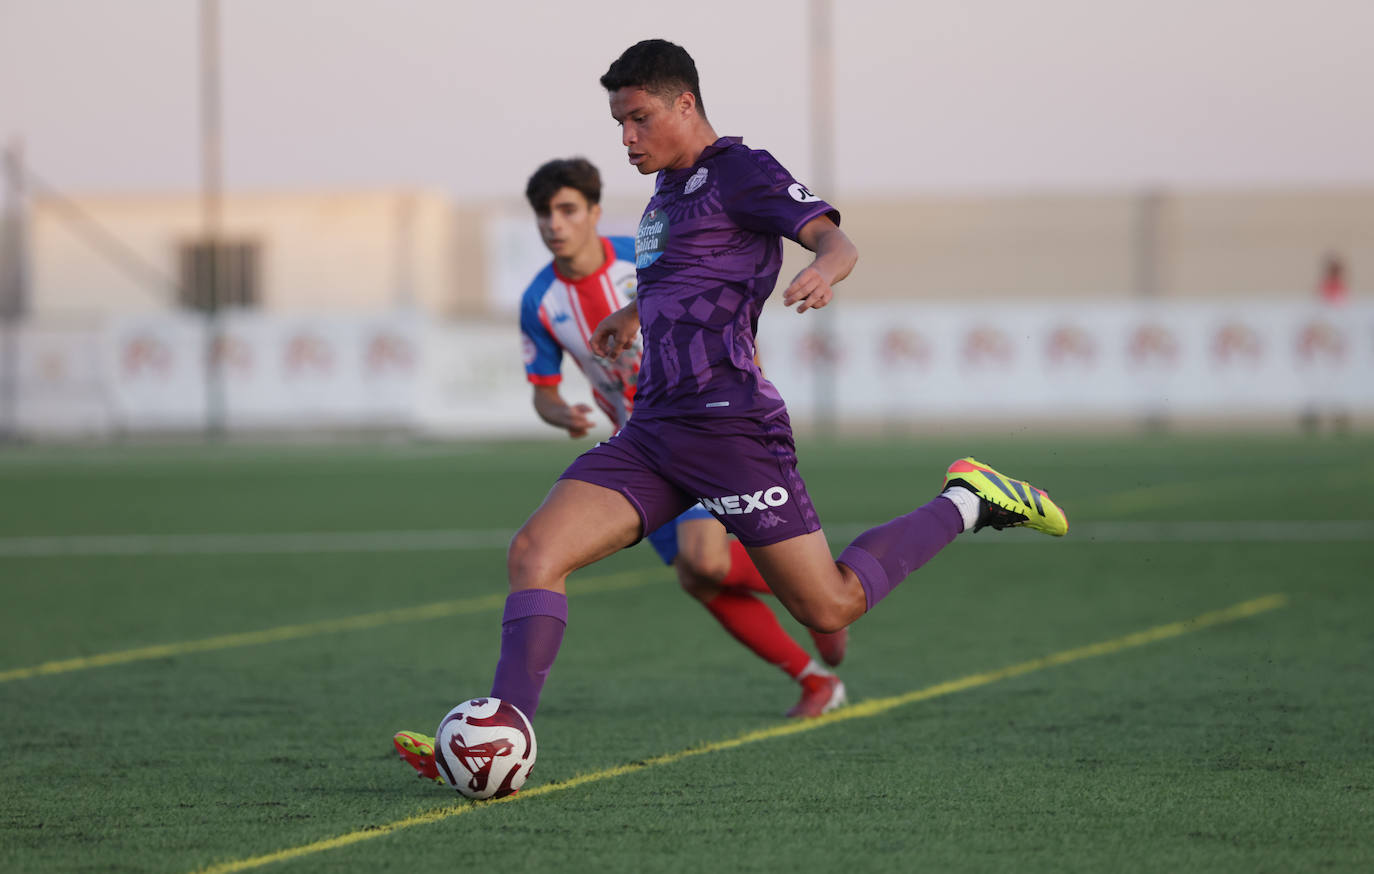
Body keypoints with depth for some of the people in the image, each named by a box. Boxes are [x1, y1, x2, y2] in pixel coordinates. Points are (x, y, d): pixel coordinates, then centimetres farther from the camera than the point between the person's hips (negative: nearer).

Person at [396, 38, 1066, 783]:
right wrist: (635, 313, 52)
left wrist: (823, 270, -42)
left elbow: (834, 239, -20)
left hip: (729, 428, -8)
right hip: (653, 432, 8)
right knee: (533, 552, -11)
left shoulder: (739, 172, -5)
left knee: (830, 609, -5)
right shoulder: (668, 189, 20)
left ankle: (965, 503, 17)